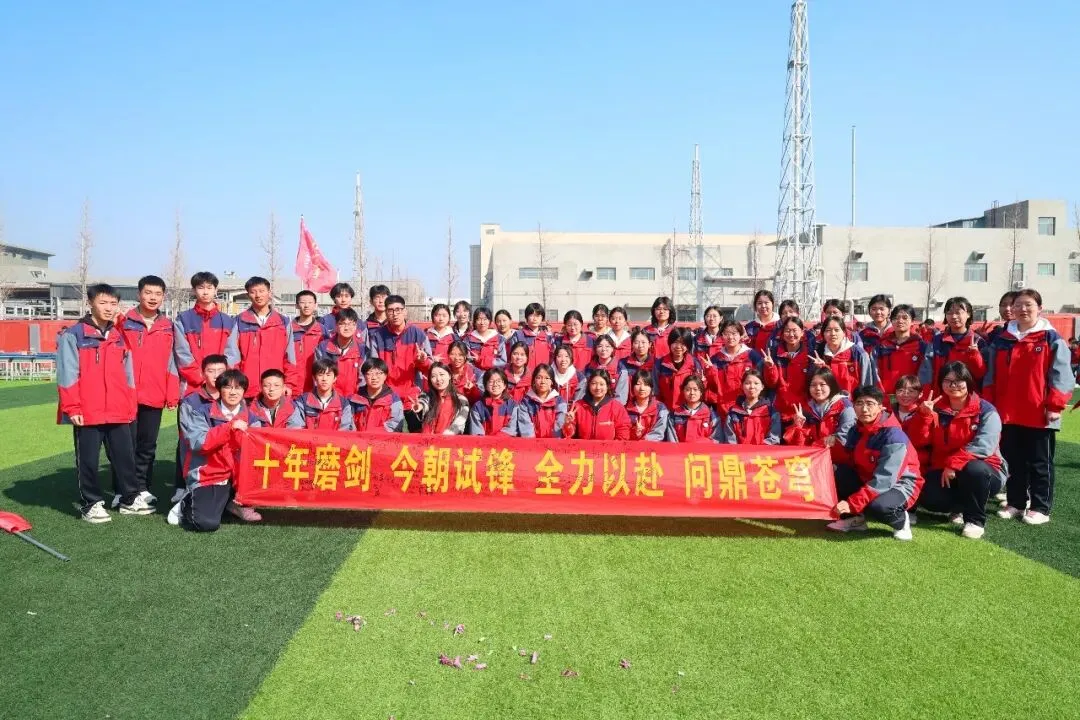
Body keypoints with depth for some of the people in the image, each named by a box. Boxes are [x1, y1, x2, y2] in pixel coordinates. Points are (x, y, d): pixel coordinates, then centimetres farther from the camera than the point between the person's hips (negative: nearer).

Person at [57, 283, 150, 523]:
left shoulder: (119, 337, 13)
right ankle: (91, 504, 16)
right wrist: (72, 408, -12)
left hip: (119, 412, 5)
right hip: (87, 413, -5)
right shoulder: (73, 335, -4)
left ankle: (130, 499, 22)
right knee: (88, 460, 5)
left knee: (125, 456, 11)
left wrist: (131, 405, 12)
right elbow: (67, 375, -8)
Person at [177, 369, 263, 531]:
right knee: (207, 523, -25)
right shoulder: (202, 412, -4)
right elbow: (198, 443, -19)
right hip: (209, 476, -4)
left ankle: (239, 502, 5)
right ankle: (187, 505, 12)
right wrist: (229, 427, -26)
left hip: (238, 477, 4)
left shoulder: (250, 417, 6)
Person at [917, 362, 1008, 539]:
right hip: (943, 472, 4)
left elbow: (983, 446, -22)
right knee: (926, 496, -25)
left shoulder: (986, 411, -9)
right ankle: (960, 506, 11)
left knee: (973, 469, -39)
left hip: (983, 472, -3)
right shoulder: (937, 409, 3)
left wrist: (954, 464, -27)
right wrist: (924, 415, -20)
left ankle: (975, 519, -15)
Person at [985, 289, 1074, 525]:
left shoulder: (1052, 339, -4)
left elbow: (1061, 376, -8)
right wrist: (989, 404, 6)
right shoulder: (1002, 340, 9)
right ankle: (1015, 503, 23)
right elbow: (991, 376, 11)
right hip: (1008, 413, 4)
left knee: (1039, 463, 5)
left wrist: (1054, 406, -12)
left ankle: (1040, 508, 13)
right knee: (1013, 461, 12)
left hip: (1039, 414, -4)